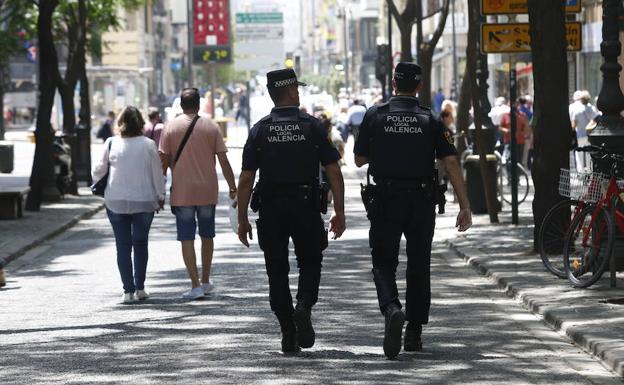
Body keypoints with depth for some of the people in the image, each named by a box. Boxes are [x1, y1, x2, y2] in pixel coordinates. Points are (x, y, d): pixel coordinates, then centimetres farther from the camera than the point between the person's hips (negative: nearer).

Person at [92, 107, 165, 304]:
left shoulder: (112, 144, -6)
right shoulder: (148, 145, -7)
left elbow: (99, 170, 1)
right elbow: (157, 174, -2)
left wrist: (96, 180, 23)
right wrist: (160, 196, 13)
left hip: (116, 202, 0)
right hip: (144, 202, 0)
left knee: (123, 245, 4)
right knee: (140, 244, 15)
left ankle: (128, 290, -3)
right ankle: (140, 288, 12)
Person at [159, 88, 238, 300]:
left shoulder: (171, 127, -3)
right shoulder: (211, 127, -1)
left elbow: (164, 161, -4)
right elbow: (223, 160, -2)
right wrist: (232, 186, 7)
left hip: (182, 193, -2)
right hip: (208, 191, 2)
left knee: (187, 238, 1)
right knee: (207, 235, 17)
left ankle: (195, 285, -7)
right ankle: (205, 282, 25)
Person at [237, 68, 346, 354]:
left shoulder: (260, 130, 1)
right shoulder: (312, 127, -1)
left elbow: (245, 179, -2)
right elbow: (334, 173, -4)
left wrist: (242, 219, 3)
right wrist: (339, 213, 2)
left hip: (271, 211, 1)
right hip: (306, 208, -1)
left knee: (277, 272, 8)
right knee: (310, 264, 14)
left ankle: (288, 336, 4)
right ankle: (304, 307, -14)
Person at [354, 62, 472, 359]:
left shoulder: (375, 116, 0)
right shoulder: (430, 120, 1)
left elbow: (359, 160, 7)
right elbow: (451, 162, -6)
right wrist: (465, 207, -6)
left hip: (385, 201, -1)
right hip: (422, 201, 1)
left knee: (383, 263, 4)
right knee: (418, 266, 13)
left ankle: (392, 309, -26)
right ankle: (414, 333, 17)